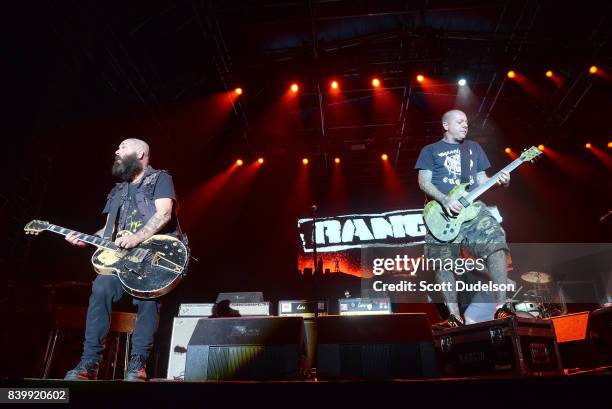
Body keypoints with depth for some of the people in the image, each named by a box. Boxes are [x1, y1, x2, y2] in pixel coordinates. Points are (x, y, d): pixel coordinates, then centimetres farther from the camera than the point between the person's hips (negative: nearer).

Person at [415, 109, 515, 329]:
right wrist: (445, 200, -15)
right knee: (443, 263, -5)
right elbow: (423, 182, 1)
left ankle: (502, 306, -17)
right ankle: (454, 316, 4)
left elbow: (481, 179, 21)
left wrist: (499, 180, -1)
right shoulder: (430, 150, 12)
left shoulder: (474, 147, 24)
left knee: (495, 242, -21)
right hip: (442, 212, -2)